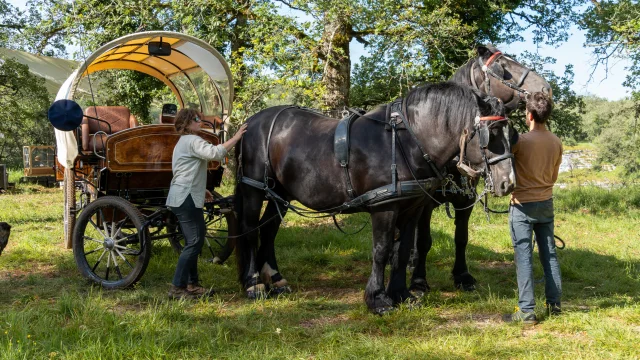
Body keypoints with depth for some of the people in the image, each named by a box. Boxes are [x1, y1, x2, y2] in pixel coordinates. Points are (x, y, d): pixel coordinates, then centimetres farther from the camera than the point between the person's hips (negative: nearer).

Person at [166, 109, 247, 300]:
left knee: (194, 241, 15)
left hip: (181, 197, 11)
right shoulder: (193, 141, -11)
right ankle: (177, 288, -7)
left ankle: (192, 284, 20)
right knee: (194, 242, -10)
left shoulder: (183, 142, 22)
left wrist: (201, 189, 24)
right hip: (186, 198, -11)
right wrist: (236, 137, -20)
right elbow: (216, 153, -28)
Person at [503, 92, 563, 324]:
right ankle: (554, 303, 22)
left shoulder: (521, 141, -18)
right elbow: (554, 176, 11)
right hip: (546, 203, 6)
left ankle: (526, 311, -2)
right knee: (550, 254, 14)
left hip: (522, 205, -6)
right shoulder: (557, 143, 1)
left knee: (524, 257, -3)